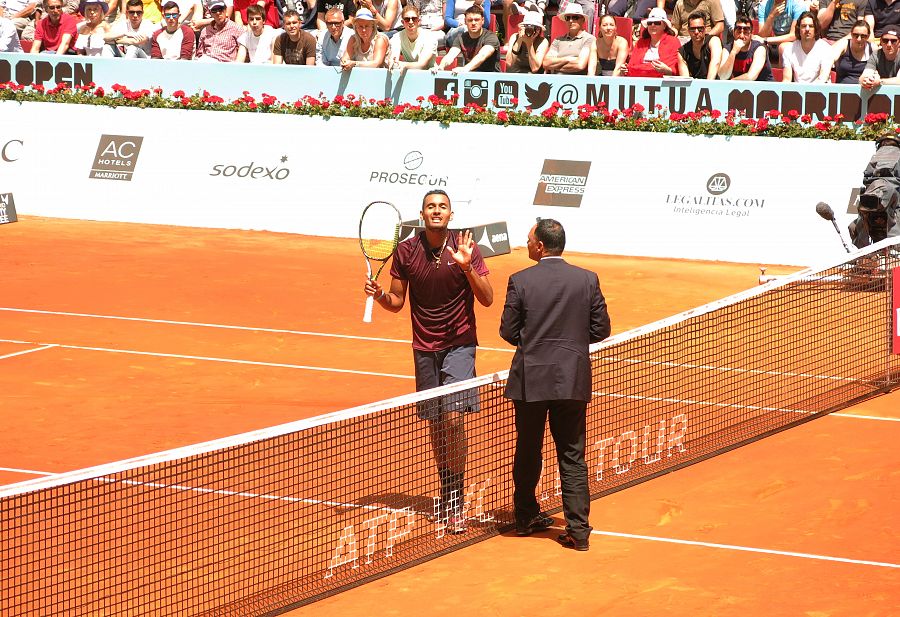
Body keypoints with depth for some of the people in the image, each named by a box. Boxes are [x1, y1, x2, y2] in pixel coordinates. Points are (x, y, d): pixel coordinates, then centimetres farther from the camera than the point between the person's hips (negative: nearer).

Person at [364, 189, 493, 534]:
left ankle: (456, 503, -8)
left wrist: (467, 267, -21)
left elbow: (487, 299, -6)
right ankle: (446, 494, 21)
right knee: (434, 423, 6)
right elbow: (397, 302, 7)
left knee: (453, 417, -15)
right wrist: (380, 295, -15)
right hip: (424, 348, 3)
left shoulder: (465, 247, -6)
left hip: (459, 344, -3)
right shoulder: (406, 251, 0)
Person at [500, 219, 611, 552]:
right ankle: (578, 530, -1)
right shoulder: (587, 280, -3)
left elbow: (508, 331, -4)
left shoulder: (520, 281, -8)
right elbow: (600, 330, 1)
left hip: (531, 380, -1)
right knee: (572, 457, 5)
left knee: (527, 453, 15)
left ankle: (526, 517, 26)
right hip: (573, 381, 1)